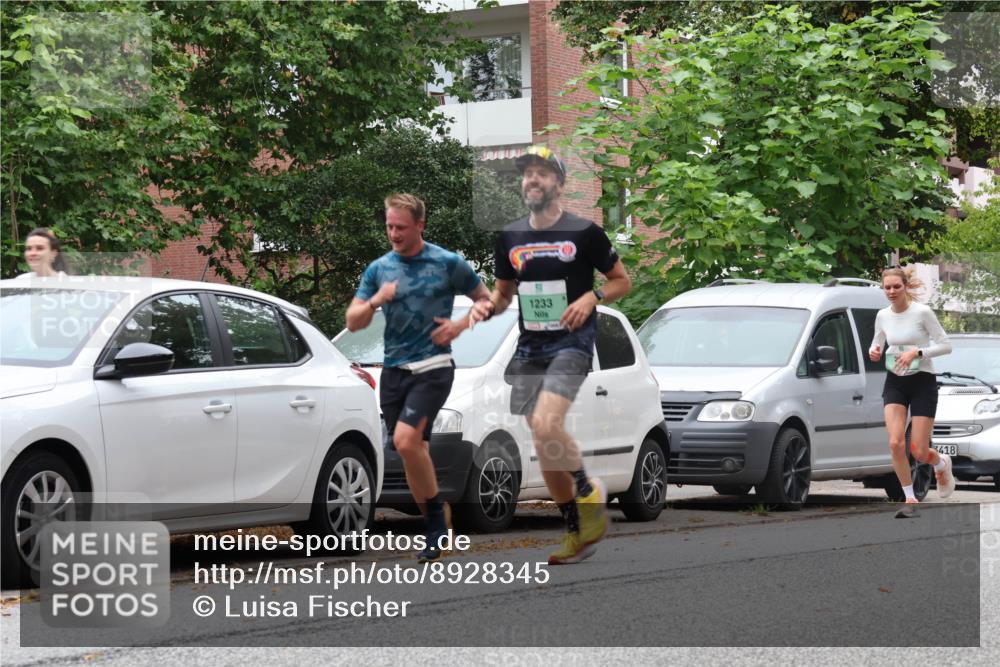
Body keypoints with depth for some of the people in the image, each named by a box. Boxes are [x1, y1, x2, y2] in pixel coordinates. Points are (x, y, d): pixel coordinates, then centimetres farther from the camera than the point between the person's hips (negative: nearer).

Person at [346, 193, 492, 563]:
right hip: (393, 370, 5)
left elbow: (487, 300, 8)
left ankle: (436, 513, -6)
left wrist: (460, 325, -9)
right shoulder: (378, 268, 9)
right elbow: (353, 322, 9)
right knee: (414, 452, 6)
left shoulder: (448, 264, -1)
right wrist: (375, 300, -10)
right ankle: (435, 531, 16)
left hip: (432, 368, -5)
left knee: (406, 440, -23)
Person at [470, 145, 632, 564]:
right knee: (544, 448, 6)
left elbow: (622, 281, 4)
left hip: (571, 343, -6)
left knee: (546, 425, -27)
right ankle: (576, 533, 18)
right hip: (529, 348, 6)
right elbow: (504, 291, 22)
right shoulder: (510, 238, 10)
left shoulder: (584, 232, -3)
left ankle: (588, 490, -3)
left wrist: (592, 298, -14)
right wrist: (488, 306, 0)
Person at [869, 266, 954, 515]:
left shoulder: (922, 312, -12)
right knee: (895, 443, -15)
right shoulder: (882, 315, 1)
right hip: (895, 382, 4)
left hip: (922, 382, -4)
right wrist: (874, 352, -6)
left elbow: (945, 345, -10)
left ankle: (941, 463, 34)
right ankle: (910, 500, 1)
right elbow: (878, 343, 18)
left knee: (919, 453, -4)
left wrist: (917, 352, -23)